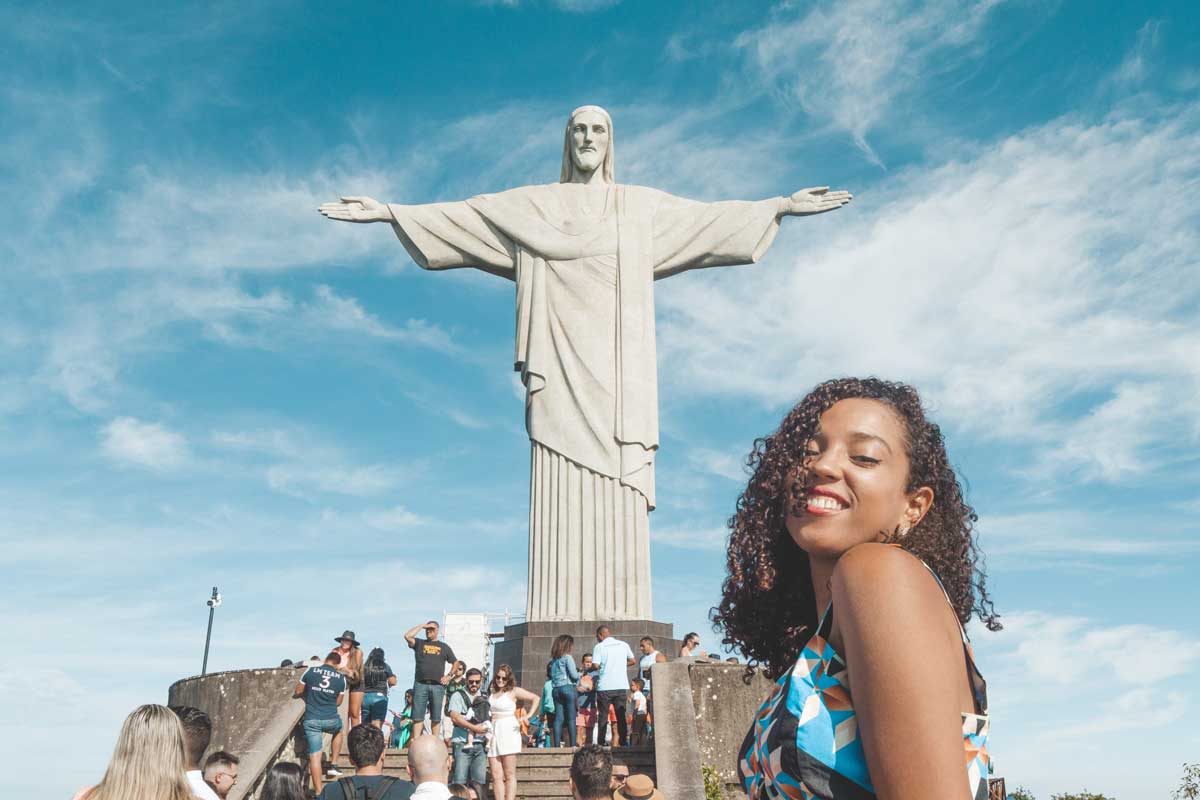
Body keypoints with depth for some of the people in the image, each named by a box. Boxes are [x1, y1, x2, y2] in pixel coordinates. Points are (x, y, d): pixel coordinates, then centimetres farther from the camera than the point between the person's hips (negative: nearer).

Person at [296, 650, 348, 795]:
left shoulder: (310, 671, -1)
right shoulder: (341, 678, 3)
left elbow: (298, 692, 7)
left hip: (311, 720, -1)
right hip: (331, 720, 1)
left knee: (315, 755, 2)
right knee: (338, 730, 35)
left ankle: (318, 792, -1)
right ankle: (333, 765, 28)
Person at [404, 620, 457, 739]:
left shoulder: (444, 647, 17)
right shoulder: (419, 644, 15)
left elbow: (455, 663, 20)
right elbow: (407, 636, -3)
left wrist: (449, 676, 5)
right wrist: (421, 625, 4)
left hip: (438, 686, 1)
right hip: (420, 684, 0)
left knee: (436, 718, 3)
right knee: (417, 717, -5)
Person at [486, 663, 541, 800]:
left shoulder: (514, 691, 0)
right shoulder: (491, 691, 14)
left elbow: (535, 698, 4)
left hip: (508, 732, -5)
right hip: (493, 732, 5)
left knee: (509, 775, -3)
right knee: (496, 776, 0)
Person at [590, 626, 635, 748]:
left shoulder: (599, 647, -4)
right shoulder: (623, 645, 8)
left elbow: (595, 665, -12)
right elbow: (632, 661, 13)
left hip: (605, 687, -3)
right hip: (622, 686, 3)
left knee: (603, 718, 6)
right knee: (622, 717, 8)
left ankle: (600, 744, 5)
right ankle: (624, 742, 4)